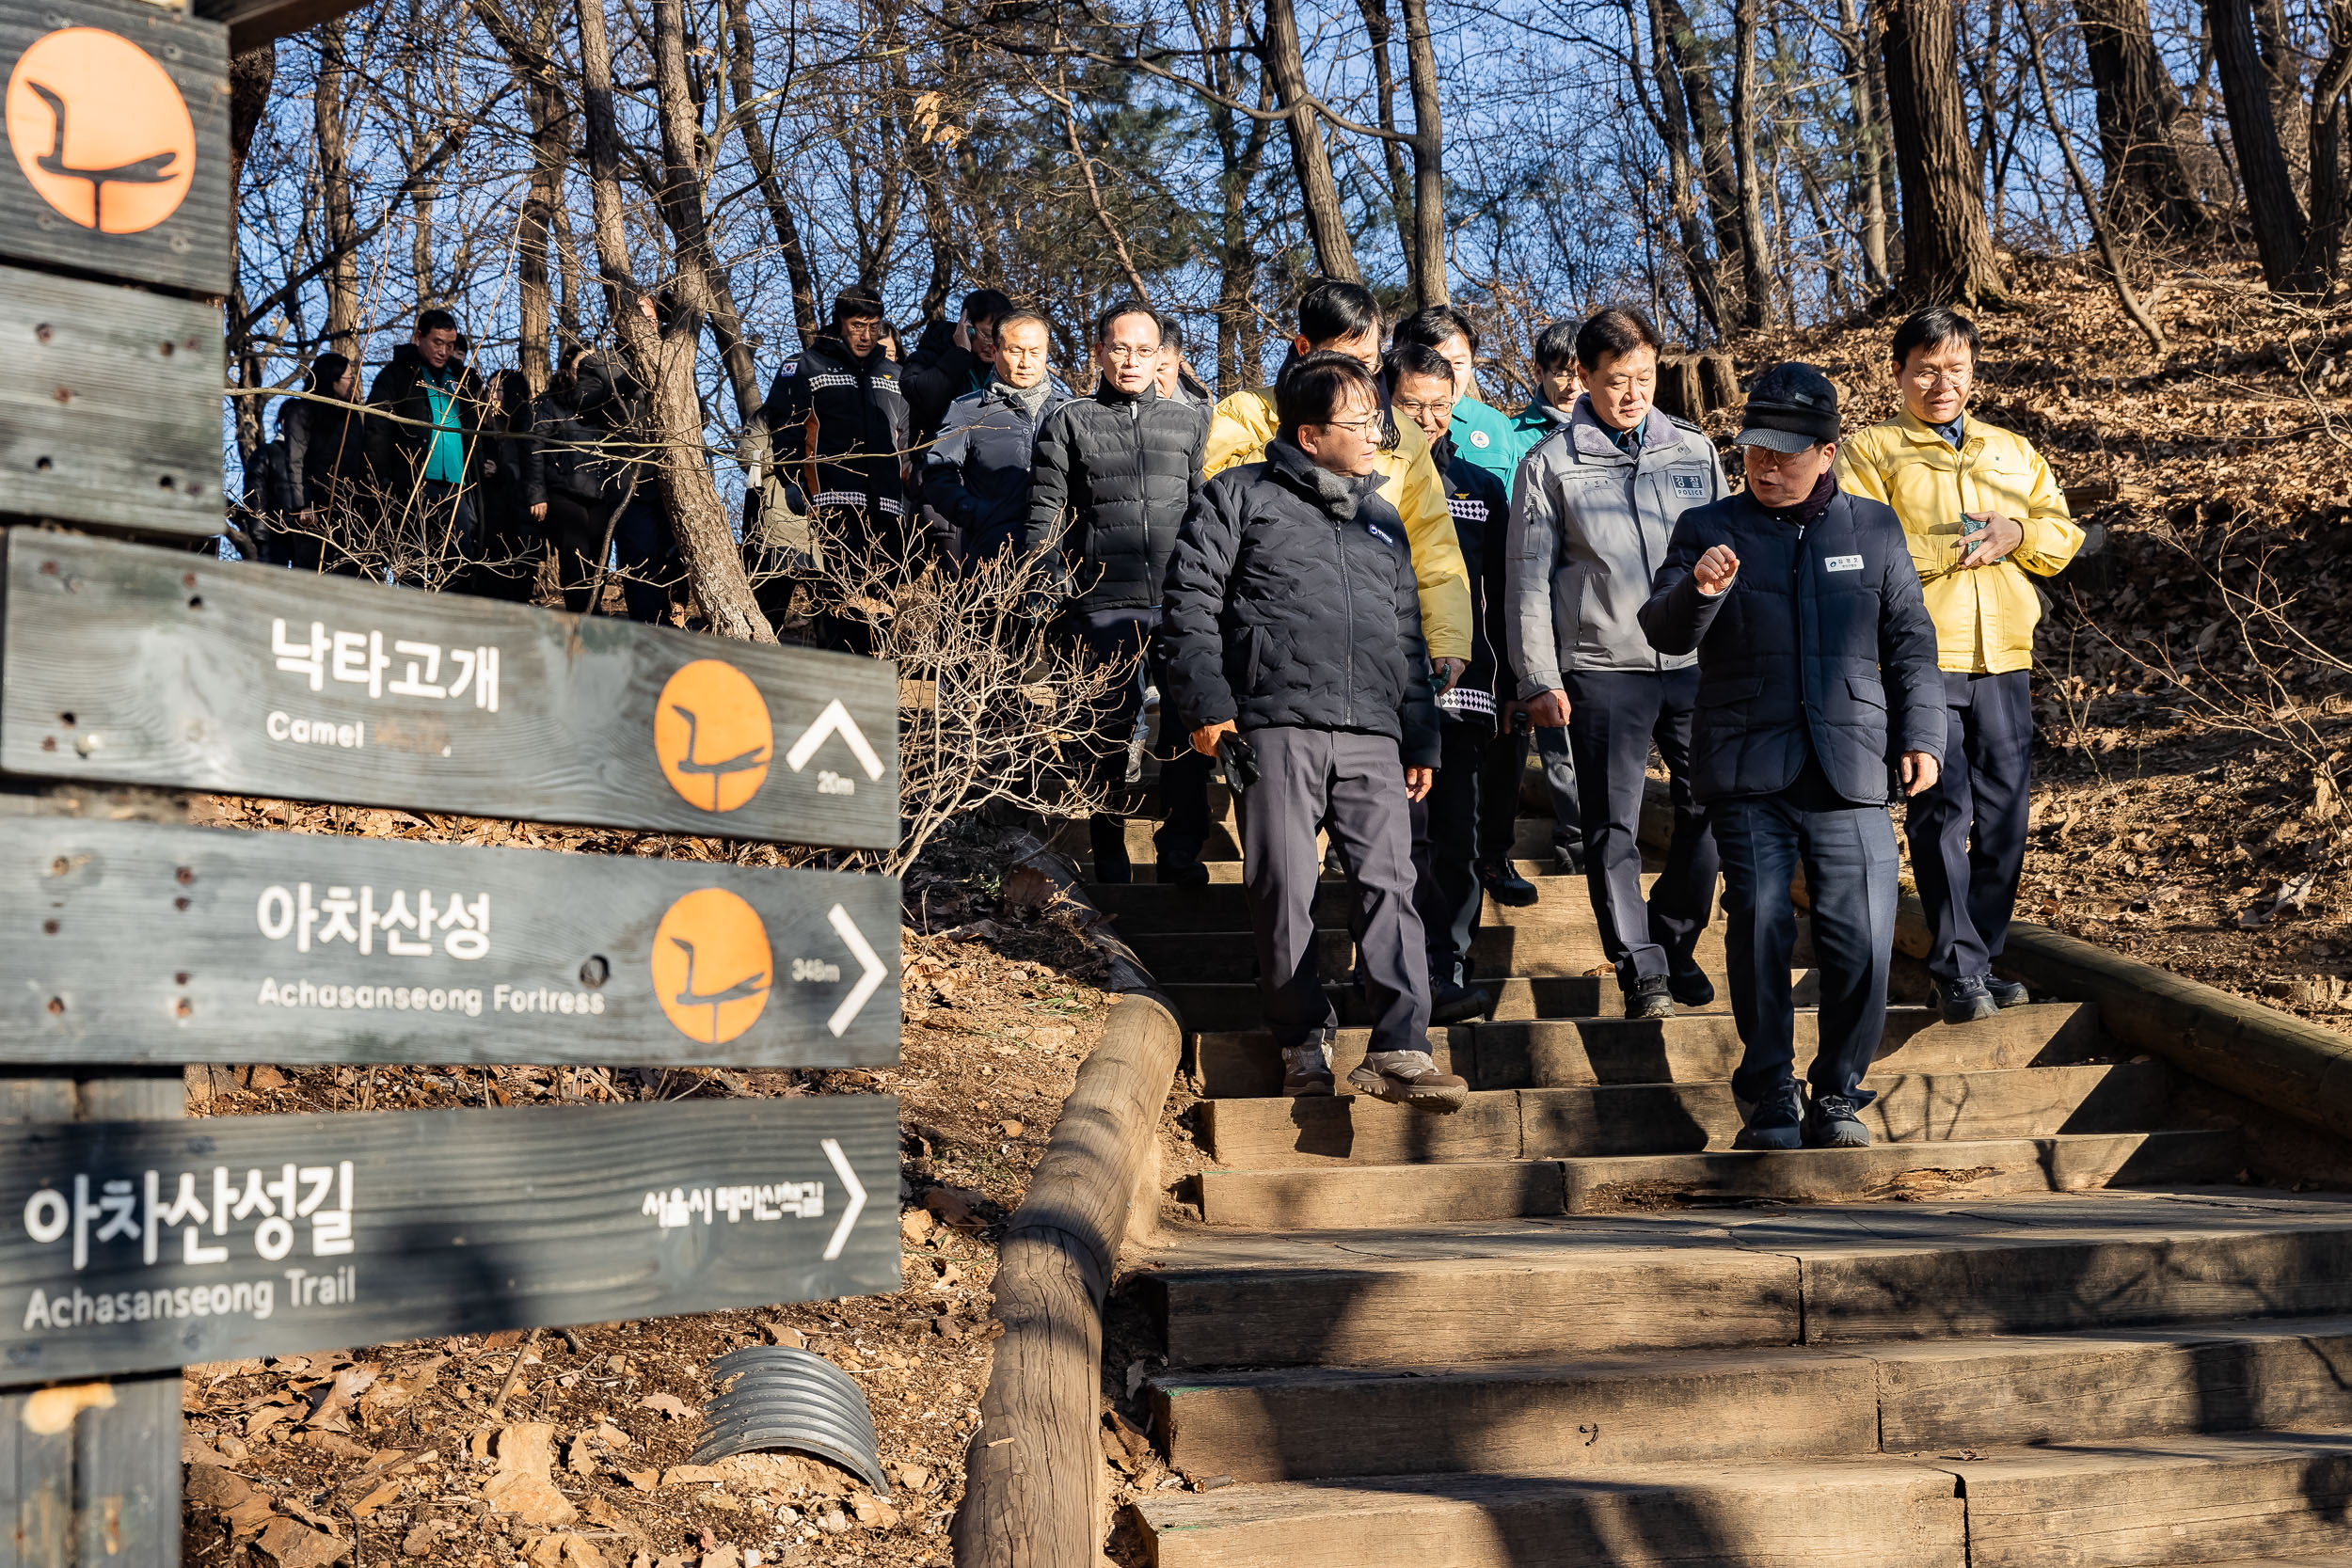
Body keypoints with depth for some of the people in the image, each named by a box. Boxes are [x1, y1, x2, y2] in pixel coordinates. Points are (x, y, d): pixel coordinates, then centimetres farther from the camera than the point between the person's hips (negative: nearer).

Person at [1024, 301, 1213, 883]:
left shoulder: (1191, 422, 16)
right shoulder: (1069, 422, 10)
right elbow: (1043, 513, 7)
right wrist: (1050, 586, -3)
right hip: (1104, 603, -2)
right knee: (1108, 728, 1)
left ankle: (1181, 850, 6)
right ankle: (1109, 852, 13)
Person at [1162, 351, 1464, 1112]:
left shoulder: (1382, 520, 23)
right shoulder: (1243, 496, 7)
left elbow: (1409, 636, 25)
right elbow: (1192, 599, 1)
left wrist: (1420, 739, 20)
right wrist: (1205, 702, -8)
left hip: (1372, 735, 4)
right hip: (1276, 727, -4)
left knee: (1389, 884, -8)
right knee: (1283, 890, -2)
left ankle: (1399, 1050, -10)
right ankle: (1304, 1039, 12)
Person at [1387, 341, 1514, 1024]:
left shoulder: (1481, 489, 15)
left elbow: (1503, 600, 18)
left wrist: (1512, 691, 13)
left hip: (1463, 688, 4)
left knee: (1459, 840, 2)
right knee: (1409, 837, -11)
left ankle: (1447, 972, 7)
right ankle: (1435, 976, -14)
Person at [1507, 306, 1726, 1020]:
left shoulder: (1695, 451, 11)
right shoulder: (1551, 464, 2)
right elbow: (1529, 581, 2)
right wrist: (1539, 680, -4)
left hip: (1694, 664, 2)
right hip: (1602, 671, -2)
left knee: (1713, 807, 2)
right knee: (1613, 826, -1)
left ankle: (1674, 942, 22)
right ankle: (1642, 971, 7)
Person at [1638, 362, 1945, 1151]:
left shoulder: (1874, 529, 13)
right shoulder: (1708, 529, 7)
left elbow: (1910, 642, 17)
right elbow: (1664, 634, -2)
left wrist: (1920, 735, 8)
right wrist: (1697, 592, -23)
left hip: (1849, 773, 1)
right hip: (1747, 772, -1)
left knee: (1862, 938, -4)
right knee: (1759, 930, -2)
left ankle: (1837, 1097, 13)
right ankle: (1769, 1101, 10)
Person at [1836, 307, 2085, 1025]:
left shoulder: (2014, 451, 20)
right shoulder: (1871, 453, 4)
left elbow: (2062, 536, 16)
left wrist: (2017, 535, -5)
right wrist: (1949, 549, -15)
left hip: (2004, 658, 5)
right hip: (1921, 657, -5)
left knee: (2004, 811, 6)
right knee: (1942, 811, -9)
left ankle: (1982, 956, 18)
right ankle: (1958, 967, -6)